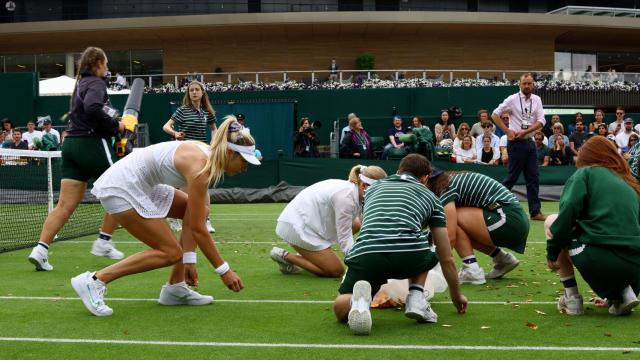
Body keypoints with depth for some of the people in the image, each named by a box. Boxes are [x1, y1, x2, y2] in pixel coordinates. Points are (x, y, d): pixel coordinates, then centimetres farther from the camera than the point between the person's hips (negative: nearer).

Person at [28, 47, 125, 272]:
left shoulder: (81, 83, 19)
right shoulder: (96, 83, -8)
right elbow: (92, 108, -27)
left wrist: (118, 122, 10)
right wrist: (115, 125, -15)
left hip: (72, 144, 8)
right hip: (93, 145, -8)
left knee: (65, 205, 2)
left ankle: (41, 249, -9)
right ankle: (103, 243, 13)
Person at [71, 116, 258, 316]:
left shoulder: (207, 155, 3)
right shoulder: (200, 166, -24)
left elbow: (194, 219, 3)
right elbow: (197, 229, -20)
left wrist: (189, 259, -3)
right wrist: (224, 270, -13)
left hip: (138, 185, 10)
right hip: (120, 189, -10)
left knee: (199, 210, 10)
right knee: (170, 253, -9)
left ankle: (175, 288, 11)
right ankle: (94, 281, -7)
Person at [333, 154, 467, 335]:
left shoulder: (372, 188, 35)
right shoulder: (430, 196, 29)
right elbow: (446, 258, 32)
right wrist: (457, 295, 48)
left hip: (365, 252, 0)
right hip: (410, 255, 0)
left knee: (340, 309, 19)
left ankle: (359, 300, -15)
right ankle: (416, 298, 11)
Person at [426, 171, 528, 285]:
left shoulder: (447, 189, -8)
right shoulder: (457, 179, 20)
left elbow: (450, 237, -17)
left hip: (507, 219, -10)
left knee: (454, 218, -9)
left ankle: (472, 271, -9)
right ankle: (503, 259, 18)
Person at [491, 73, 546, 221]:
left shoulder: (536, 100, 7)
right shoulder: (512, 99, -5)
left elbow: (541, 121, 0)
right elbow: (495, 115, -4)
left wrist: (524, 132, -12)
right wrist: (507, 131, -9)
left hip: (530, 142, 5)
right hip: (516, 143, -5)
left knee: (534, 178, 4)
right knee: (512, 177, -2)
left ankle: (535, 211, 7)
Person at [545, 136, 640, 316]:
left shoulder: (585, 173, 10)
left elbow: (568, 213, -6)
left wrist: (552, 252, 4)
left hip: (599, 260, -6)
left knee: (552, 222, 20)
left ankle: (571, 298, 15)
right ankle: (624, 292, 11)